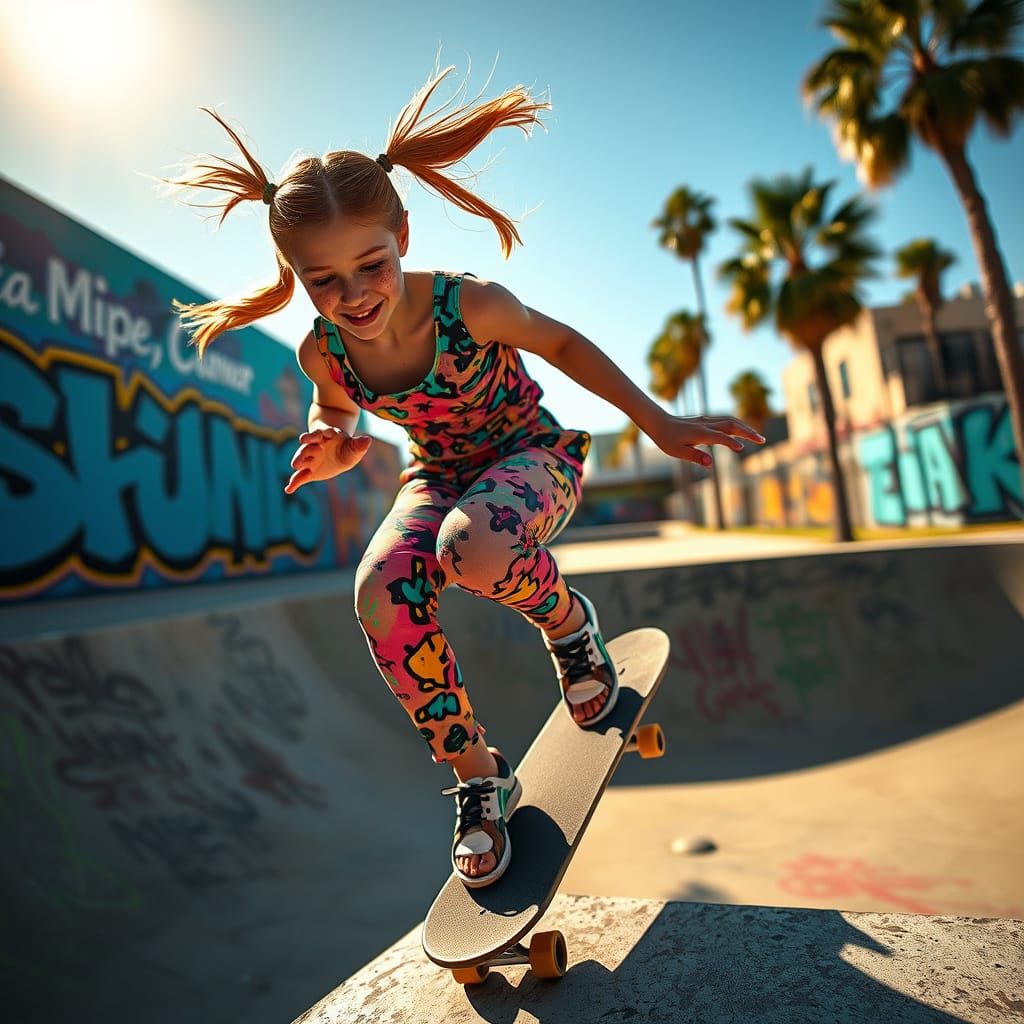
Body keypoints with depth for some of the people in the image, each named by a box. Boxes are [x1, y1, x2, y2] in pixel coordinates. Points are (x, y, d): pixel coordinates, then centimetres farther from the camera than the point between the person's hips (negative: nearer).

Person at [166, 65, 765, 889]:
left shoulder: (468, 305, -24)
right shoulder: (323, 354, -13)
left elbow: (562, 343, -7)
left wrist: (659, 425, -8)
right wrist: (332, 450, -16)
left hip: (531, 453, -3)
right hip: (438, 475, 4)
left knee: (472, 548, -40)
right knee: (382, 589, -28)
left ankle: (569, 621, -2)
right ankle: (477, 777, -7)